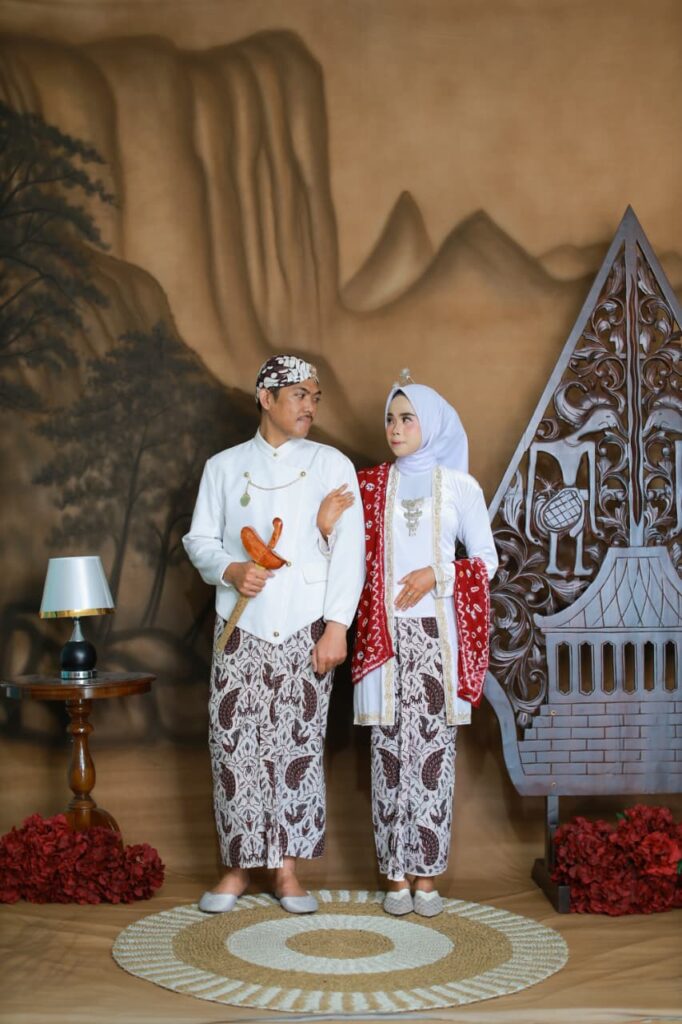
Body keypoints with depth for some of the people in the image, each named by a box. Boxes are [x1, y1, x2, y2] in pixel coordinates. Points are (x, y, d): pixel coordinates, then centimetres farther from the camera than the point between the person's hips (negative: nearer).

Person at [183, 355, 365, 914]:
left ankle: (287, 868, 13)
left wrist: (337, 626, -8)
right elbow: (200, 539, 9)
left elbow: (349, 552, 0)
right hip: (240, 629, 1)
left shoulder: (333, 465, 5)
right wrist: (230, 570, -13)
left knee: (299, 744, 1)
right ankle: (237, 866, 13)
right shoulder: (224, 466, 8)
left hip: (305, 630, -1)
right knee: (234, 743, 0)